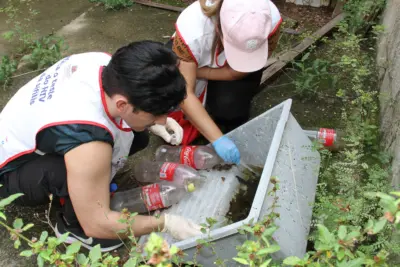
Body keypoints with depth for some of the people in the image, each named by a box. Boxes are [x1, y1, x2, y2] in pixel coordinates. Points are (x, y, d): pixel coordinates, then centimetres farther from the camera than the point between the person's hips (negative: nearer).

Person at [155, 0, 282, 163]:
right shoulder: (191, 28, -40)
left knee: (229, 102, -29)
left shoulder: (271, 20, -34)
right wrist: (217, 139, -44)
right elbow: (185, 93, -38)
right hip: (195, 60, -1)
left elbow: (238, 71, -23)